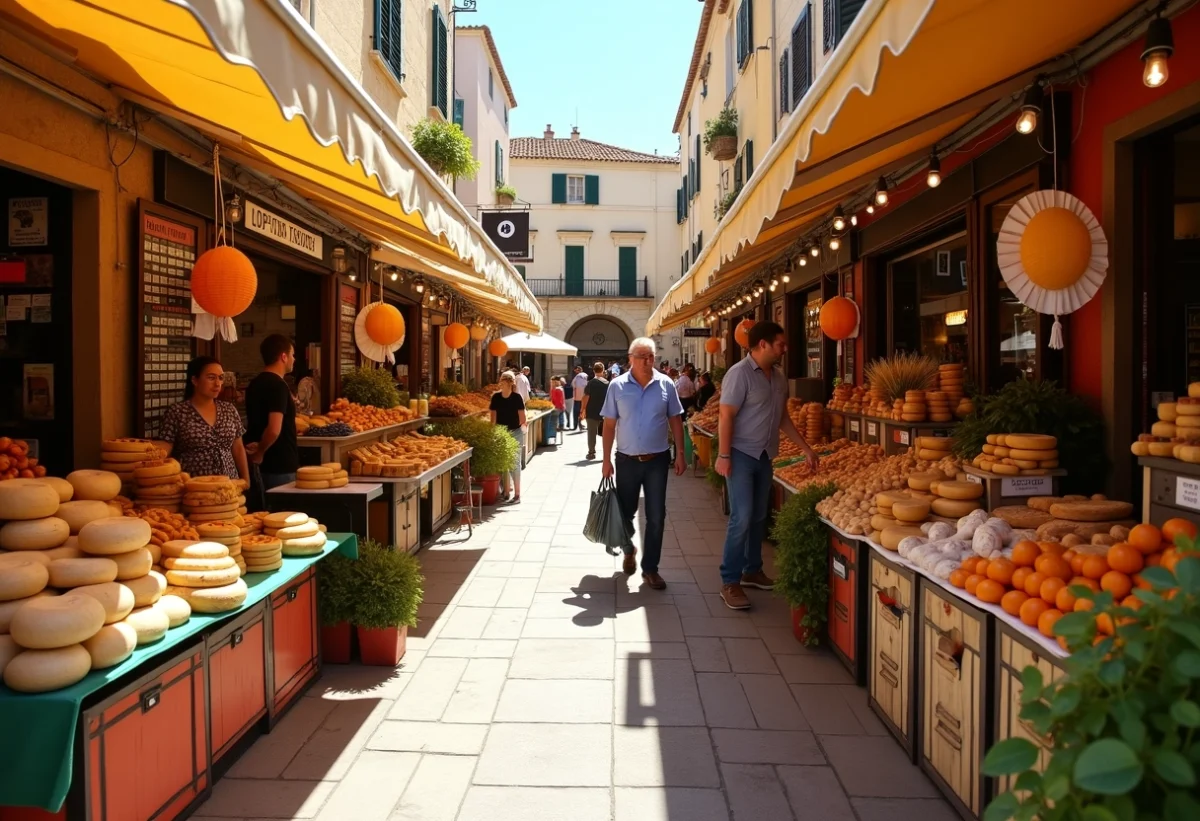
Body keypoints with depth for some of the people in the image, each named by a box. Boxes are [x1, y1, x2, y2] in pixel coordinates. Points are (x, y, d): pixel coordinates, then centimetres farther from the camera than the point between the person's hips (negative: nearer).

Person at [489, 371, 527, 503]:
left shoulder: (517, 397, -8)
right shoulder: (496, 397, 0)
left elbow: (522, 418, -3)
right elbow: (493, 416, 4)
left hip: (515, 434, -3)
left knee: (515, 463, -1)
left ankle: (517, 494, 3)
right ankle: (505, 492, 17)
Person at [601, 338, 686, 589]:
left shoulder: (665, 384, -3)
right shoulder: (617, 386, -5)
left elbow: (675, 420, 3)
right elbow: (609, 424, -1)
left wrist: (680, 454, -2)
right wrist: (607, 460, -4)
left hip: (657, 460, 0)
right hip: (627, 460, 0)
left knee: (656, 517, 2)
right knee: (625, 512, 14)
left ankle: (650, 568, 15)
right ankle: (628, 551, 42)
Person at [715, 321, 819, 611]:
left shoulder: (779, 377, 9)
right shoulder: (740, 373, -15)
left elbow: (782, 417, 17)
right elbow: (726, 416, -17)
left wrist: (806, 449, 17)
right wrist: (724, 456, -21)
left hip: (765, 455, 7)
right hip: (741, 455, -7)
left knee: (759, 517, 14)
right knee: (742, 518, -9)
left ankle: (752, 570, 27)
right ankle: (730, 583, -1)